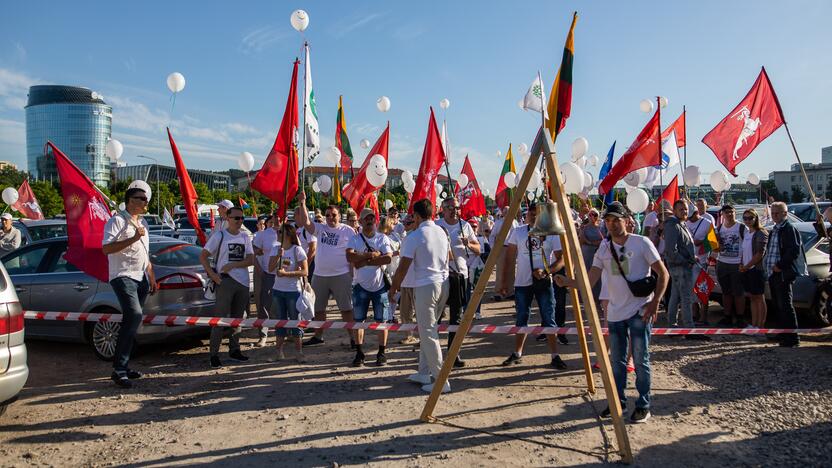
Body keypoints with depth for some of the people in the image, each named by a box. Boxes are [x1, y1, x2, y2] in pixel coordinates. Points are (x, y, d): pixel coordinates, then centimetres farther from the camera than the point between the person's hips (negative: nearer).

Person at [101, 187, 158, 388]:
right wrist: (133, 239, -20)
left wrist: (152, 278, 23)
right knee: (134, 316, -22)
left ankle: (123, 365, 18)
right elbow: (106, 248, -17)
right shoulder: (117, 221, -6)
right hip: (123, 276, -9)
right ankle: (119, 370, -16)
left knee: (131, 321, 10)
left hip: (141, 278, 9)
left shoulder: (143, 223, 20)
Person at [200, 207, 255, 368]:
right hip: (225, 281, -5)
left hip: (243, 282, 5)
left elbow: (251, 260, 2)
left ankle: (234, 349, 25)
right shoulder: (219, 236, -3)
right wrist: (212, 275, -14)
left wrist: (232, 265, -12)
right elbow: (203, 257, -4)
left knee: (237, 317, 13)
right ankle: (214, 354, 0)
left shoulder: (245, 237, 9)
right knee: (220, 317, -7)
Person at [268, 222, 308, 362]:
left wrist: (286, 273, -21)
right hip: (277, 290, 5)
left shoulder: (297, 250, -9)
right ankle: (279, 350, 19)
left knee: (295, 320, 1)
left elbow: (305, 272, -14)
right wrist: (278, 256, -17)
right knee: (280, 320, 11)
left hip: (294, 291, -5)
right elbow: (270, 268, -2)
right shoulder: (275, 248, 5)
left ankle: (299, 351, 9)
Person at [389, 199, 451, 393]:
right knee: (429, 329, 17)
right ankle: (424, 373, 24)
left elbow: (403, 267, -9)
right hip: (443, 283, 7)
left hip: (425, 286, -7)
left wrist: (394, 287, 4)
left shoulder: (414, 237, -11)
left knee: (428, 333, -2)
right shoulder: (442, 232, 8)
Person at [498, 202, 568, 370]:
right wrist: (504, 281, 2)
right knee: (521, 319, 11)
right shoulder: (518, 232, 2)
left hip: (544, 282, -2)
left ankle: (555, 355, 9)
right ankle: (517, 353, 23)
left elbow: (561, 259, -3)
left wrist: (546, 271, -19)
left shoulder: (552, 234, -2)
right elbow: (509, 257, 5)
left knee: (549, 319, 0)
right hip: (522, 282, 2)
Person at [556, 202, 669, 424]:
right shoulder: (604, 248, 4)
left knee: (641, 361, 1)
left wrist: (655, 302, -14)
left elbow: (662, 274, -5)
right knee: (617, 361, 13)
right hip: (615, 313, 5)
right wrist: (568, 282, -18)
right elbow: (589, 280, 0)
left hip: (640, 312, -4)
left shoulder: (642, 243, -8)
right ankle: (618, 401, 27)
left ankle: (643, 405, 15)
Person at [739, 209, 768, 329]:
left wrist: (747, 266, -15)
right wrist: (741, 264, 4)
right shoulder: (747, 233, 13)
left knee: (759, 297, -1)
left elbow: (760, 254, -17)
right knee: (752, 297, 12)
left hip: (756, 269, -8)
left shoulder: (761, 233, -11)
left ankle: (760, 326, 4)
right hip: (746, 270, 8)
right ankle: (753, 324, 18)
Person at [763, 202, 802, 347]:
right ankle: (784, 336, 23)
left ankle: (793, 339, 1)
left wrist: (780, 265, -17)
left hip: (783, 274, -9)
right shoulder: (775, 229, 18)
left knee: (785, 306, -6)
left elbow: (795, 250, -18)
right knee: (777, 305, 13)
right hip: (773, 273, 9)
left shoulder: (789, 228, -9)